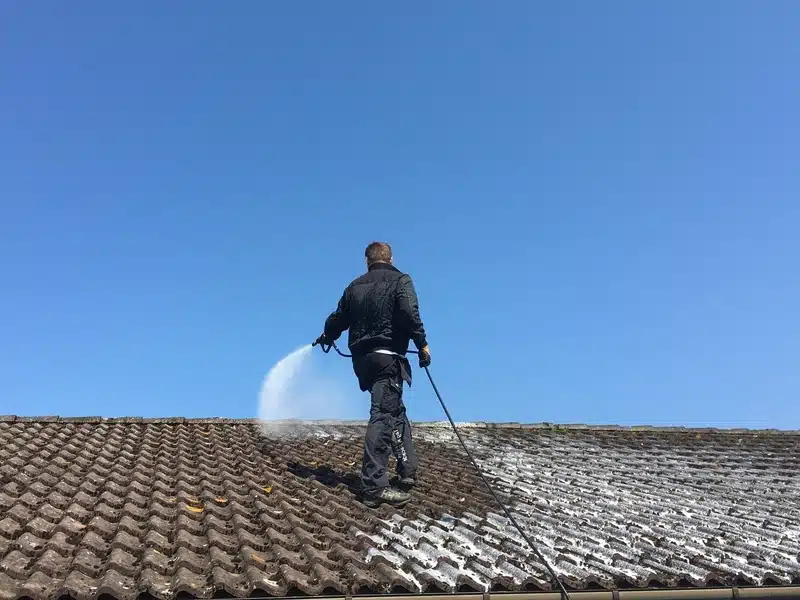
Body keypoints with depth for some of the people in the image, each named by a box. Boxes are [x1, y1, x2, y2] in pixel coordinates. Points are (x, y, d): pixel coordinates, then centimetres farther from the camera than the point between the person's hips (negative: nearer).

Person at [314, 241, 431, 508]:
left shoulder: (355, 286, 15)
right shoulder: (400, 280, 0)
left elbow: (337, 320, 21)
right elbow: (409, 313, -17)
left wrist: (326, 338, 41)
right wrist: (422, 343, -10)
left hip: (362, 359, 6)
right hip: (388, 357, -6)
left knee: (396, 411, 18)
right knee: (384, 416, -10)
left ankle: (407, 472, 19)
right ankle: (374, 487, -14)